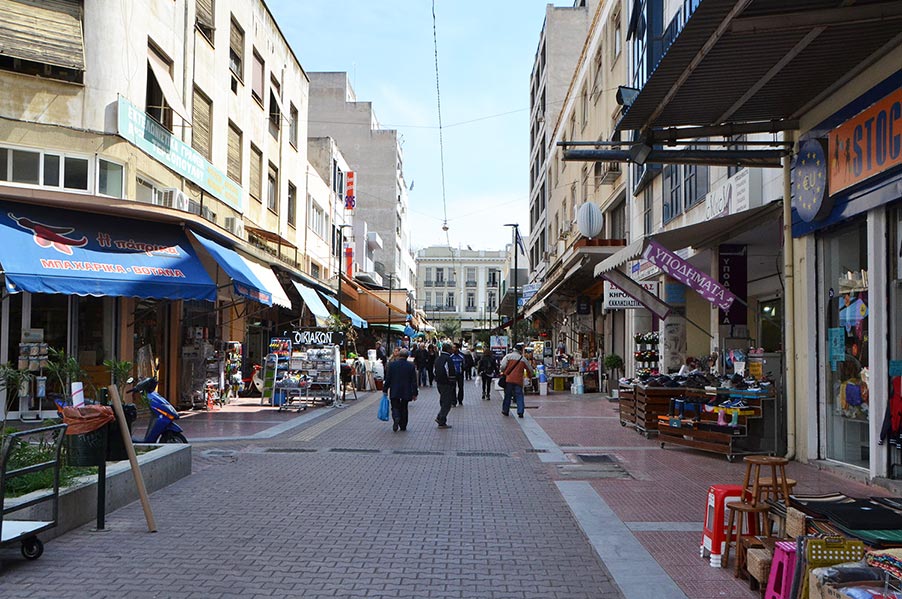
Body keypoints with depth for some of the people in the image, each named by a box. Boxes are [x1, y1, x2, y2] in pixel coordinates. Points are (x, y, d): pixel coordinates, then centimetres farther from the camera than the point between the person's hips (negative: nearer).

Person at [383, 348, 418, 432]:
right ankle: (403, 426, 15)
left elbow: (388, 378, -3)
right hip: (406, 392, 1)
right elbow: (414, 381, -3)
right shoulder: (411, 365, -5)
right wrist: (414, 393, 3)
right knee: (404, 408, 12)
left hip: (394, 391, -1)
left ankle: (396, 418, -23)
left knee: (395, 407, 6)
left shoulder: (392, 364, -6)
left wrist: (385, 389, 7)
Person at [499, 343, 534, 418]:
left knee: (507, 395, 11)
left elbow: (502, 366, -11)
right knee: (519, 396, 3)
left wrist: (503, 373, 9)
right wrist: (530, 375, 36)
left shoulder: (508, 356, 1)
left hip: (509, 379, 0)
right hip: (518, 380, 0)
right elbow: (530, 369, 16)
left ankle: (505, 411, 19)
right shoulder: (523, 359, 7)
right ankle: (520, 412, -6)